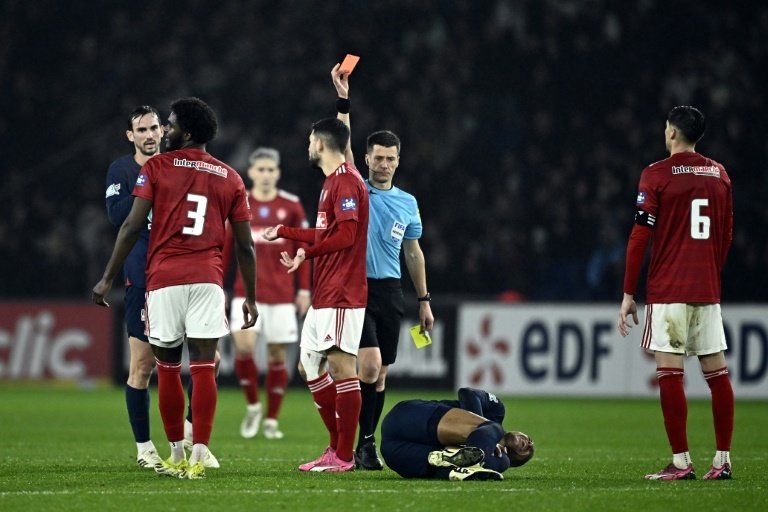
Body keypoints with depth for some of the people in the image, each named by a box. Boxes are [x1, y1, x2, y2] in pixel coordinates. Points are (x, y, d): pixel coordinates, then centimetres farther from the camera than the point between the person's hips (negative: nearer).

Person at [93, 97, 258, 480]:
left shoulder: (156, 168, 3)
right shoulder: (229, 179, 12)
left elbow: (132, 227, -4)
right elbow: (245, 246, 11)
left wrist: (108, 278, 0)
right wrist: (250, 297, 19)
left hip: (165, 277, -2)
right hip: (208, 277, 2)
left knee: (168, 368, 8)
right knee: (203, 368, -2)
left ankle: (177, 457, 14)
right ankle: (198, 458, -9)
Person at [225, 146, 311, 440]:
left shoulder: (291, 206, 2)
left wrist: (304, 289, 2)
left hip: (282, 294, 0)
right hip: (247, 291, 0)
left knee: (277, 354, 2)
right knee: (244, 346, -18)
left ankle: (271, 420, 14)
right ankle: (252, 407, 4)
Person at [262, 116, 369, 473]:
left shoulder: (346, 181, -12)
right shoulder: (332, 182, 19)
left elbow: (346, 235, -20)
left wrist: (307, 252, -14)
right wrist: (282, 232, 25)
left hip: (342, 295, -11)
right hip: (323, 295, 11)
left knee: (341, 366, -10)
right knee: (309, 366, 13)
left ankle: (344, 456, -9)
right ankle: (337, 445, 17)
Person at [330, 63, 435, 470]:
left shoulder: (408, 203, 10)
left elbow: (413, 252, 17)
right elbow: (343, 145, -11)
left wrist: (424, 300, 15)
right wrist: (343, 100, -19)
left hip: (390, 294, 4)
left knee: (380, 373, 5)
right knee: (370, 365, -18)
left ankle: (365, 444, 12)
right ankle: (365, 443, -8)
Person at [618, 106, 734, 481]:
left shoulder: (657, 176, -5)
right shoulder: (719, 175, 10)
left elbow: (640, 237, -7)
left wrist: (628, 294, -4)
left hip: (667, 291, -5)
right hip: (708, 289, 5)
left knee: (669, 372, -5)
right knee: (716, 371, 7)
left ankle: (681, 462, -9)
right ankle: (723, 460, 9)